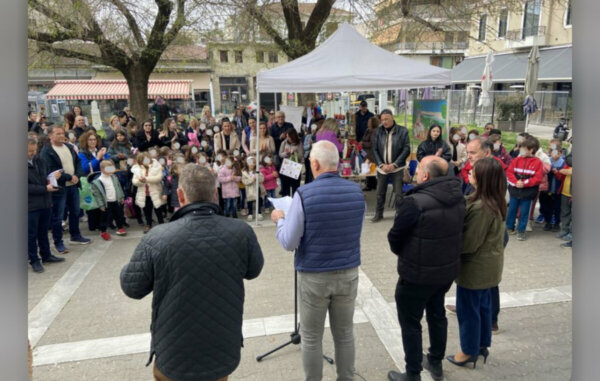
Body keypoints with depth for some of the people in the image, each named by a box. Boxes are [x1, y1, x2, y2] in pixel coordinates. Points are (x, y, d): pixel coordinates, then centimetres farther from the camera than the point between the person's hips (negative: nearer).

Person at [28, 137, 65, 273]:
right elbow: (27, 187, -17)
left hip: (45, 202, 6)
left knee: (43, 231, 19)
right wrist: (45, 188, -21)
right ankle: (34, 260, 18)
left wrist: (52, 177, -4)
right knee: (32, 234, 7)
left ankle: (46, 255, 33)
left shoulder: (39, 160, 7)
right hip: (31, 206, -6)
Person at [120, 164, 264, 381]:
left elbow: (131, 287, -7)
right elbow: (253, 271, 2)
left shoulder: (157, 239, -22)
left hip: (174, 356, -1)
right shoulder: (242, 233, -17)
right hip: (224, 352, 2)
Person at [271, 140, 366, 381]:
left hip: (314, 277, -4)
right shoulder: (356, 191, -3)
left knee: (311, 338, 14)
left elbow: (288, 243, -14)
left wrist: (280, 219, 5)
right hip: (348, 273, 4)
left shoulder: (304, 194, -17)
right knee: (345, 334, 19)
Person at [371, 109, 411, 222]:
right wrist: (381, 164, -8)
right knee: (380, 193, 10)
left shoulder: (402, 131, -4)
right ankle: (378, 214, 24)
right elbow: (375, 150, 3)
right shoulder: (378, 132, 2)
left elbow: (406, 149, -6)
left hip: (397, 168, -2)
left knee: (398, 194, -2)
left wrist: (394, 164, -12)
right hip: (382, 167, 2)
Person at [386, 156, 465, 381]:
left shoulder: (415, 202, -27)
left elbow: (395, 237, -14)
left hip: (417, 273, -7)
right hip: (448, 269, 8)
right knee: (437, 314, 25)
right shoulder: (458, 197, -4)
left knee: (410, 322, 10)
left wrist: (402, 252, 6)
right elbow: (456, 231, 8)